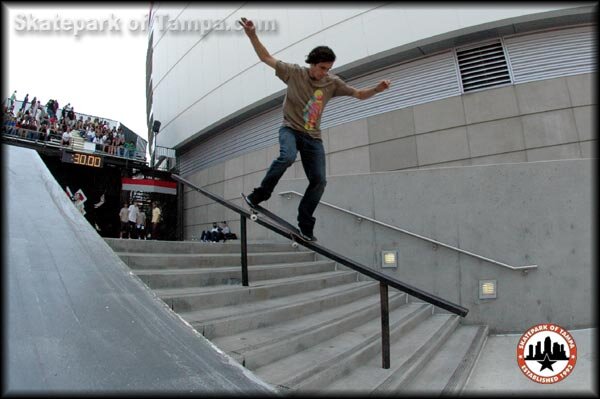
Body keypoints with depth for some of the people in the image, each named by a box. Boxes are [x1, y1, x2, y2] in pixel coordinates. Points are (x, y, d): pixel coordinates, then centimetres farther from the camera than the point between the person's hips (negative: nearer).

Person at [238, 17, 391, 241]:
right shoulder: (294, 73, -3)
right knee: (287, 157, -37)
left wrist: (377, 89, -7)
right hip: (290, 129, -4)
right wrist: (252, 35, -12)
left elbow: (359, 95, 12)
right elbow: (266, 58, 0)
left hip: (313, 137, 4)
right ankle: (259, 195, -17)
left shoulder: (333, 83, 5)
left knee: (319, 181, -5)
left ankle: (305, 225, 7)